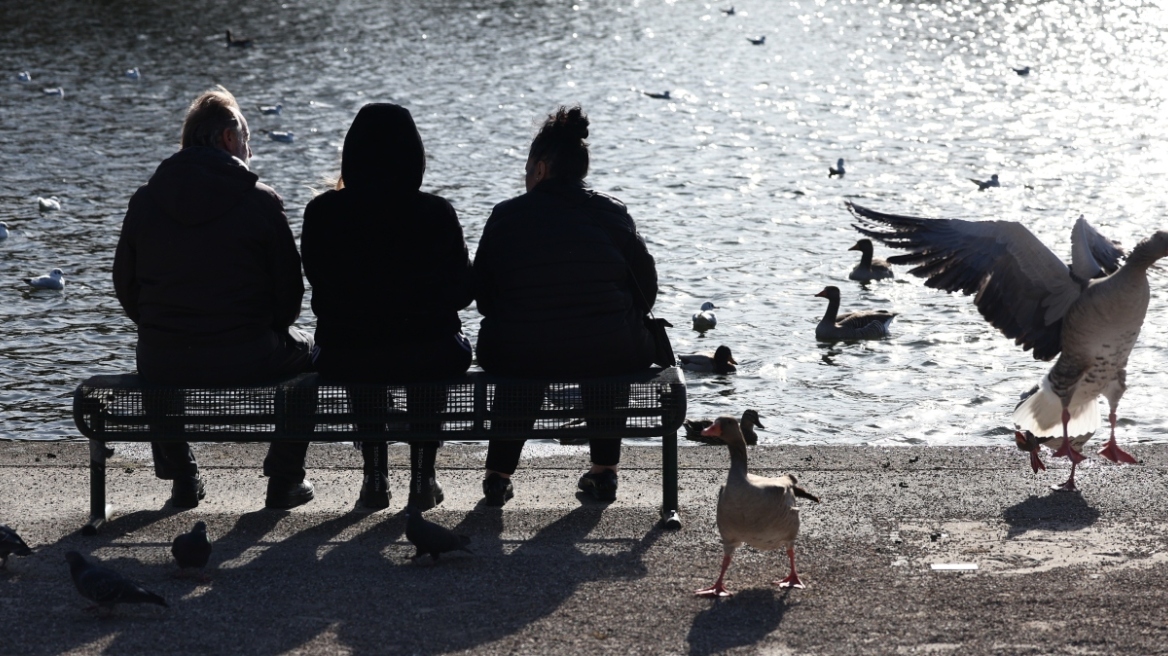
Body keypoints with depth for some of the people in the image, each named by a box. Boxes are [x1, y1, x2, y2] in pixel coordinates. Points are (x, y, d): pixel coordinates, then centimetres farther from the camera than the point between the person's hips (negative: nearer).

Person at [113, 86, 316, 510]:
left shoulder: (145, 199, 2)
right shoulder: (259, 201, -6)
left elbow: (125, 288, 7)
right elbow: (289, 293, -5)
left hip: (161, 364, 3)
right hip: (245, 362, -3)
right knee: (303, 351, 28)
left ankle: (181, 480, 39)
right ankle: (285, 482, 27)